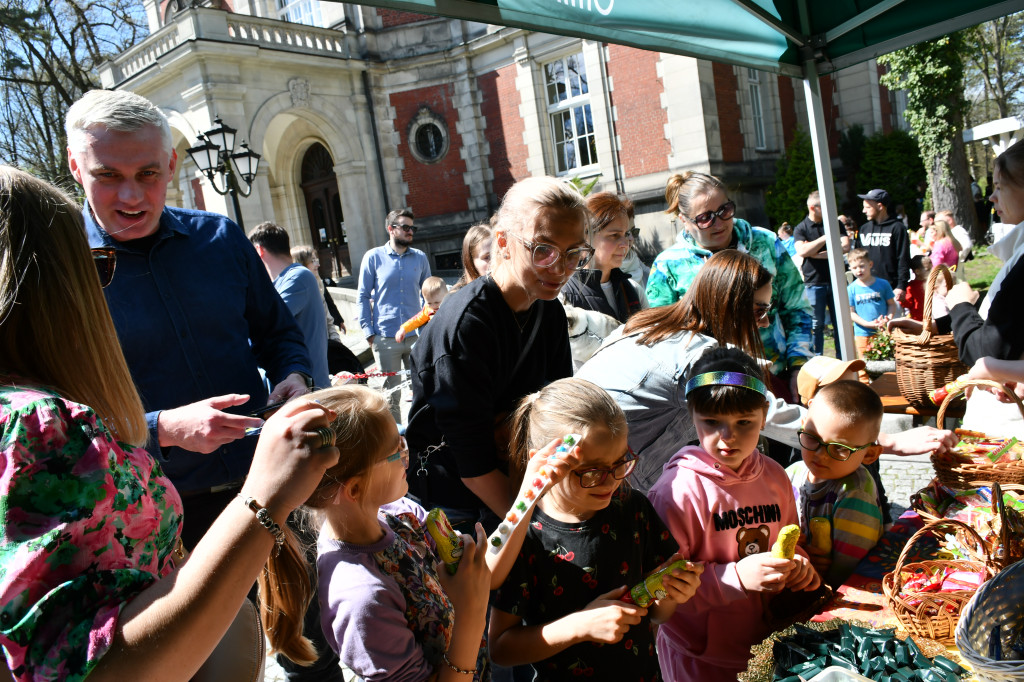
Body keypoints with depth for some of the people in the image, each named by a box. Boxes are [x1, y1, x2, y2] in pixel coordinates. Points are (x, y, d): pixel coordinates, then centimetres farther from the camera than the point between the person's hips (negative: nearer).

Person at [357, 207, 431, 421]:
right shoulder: (373, 257, 1)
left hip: (416, 335, 2)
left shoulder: (420, 258, 7)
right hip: (386, 338, -2)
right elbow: (363, 296, 3)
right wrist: (368, 331, -4)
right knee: (391, 393, 6)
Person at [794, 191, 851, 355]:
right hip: (814, 282, -3)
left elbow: (845, 246, -3)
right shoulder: (801, 228, 2)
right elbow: (802, 251, -16)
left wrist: (818, 254, -11)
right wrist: (825, 238, -17)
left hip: (835, 280, 3)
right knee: (817, 324, 1)